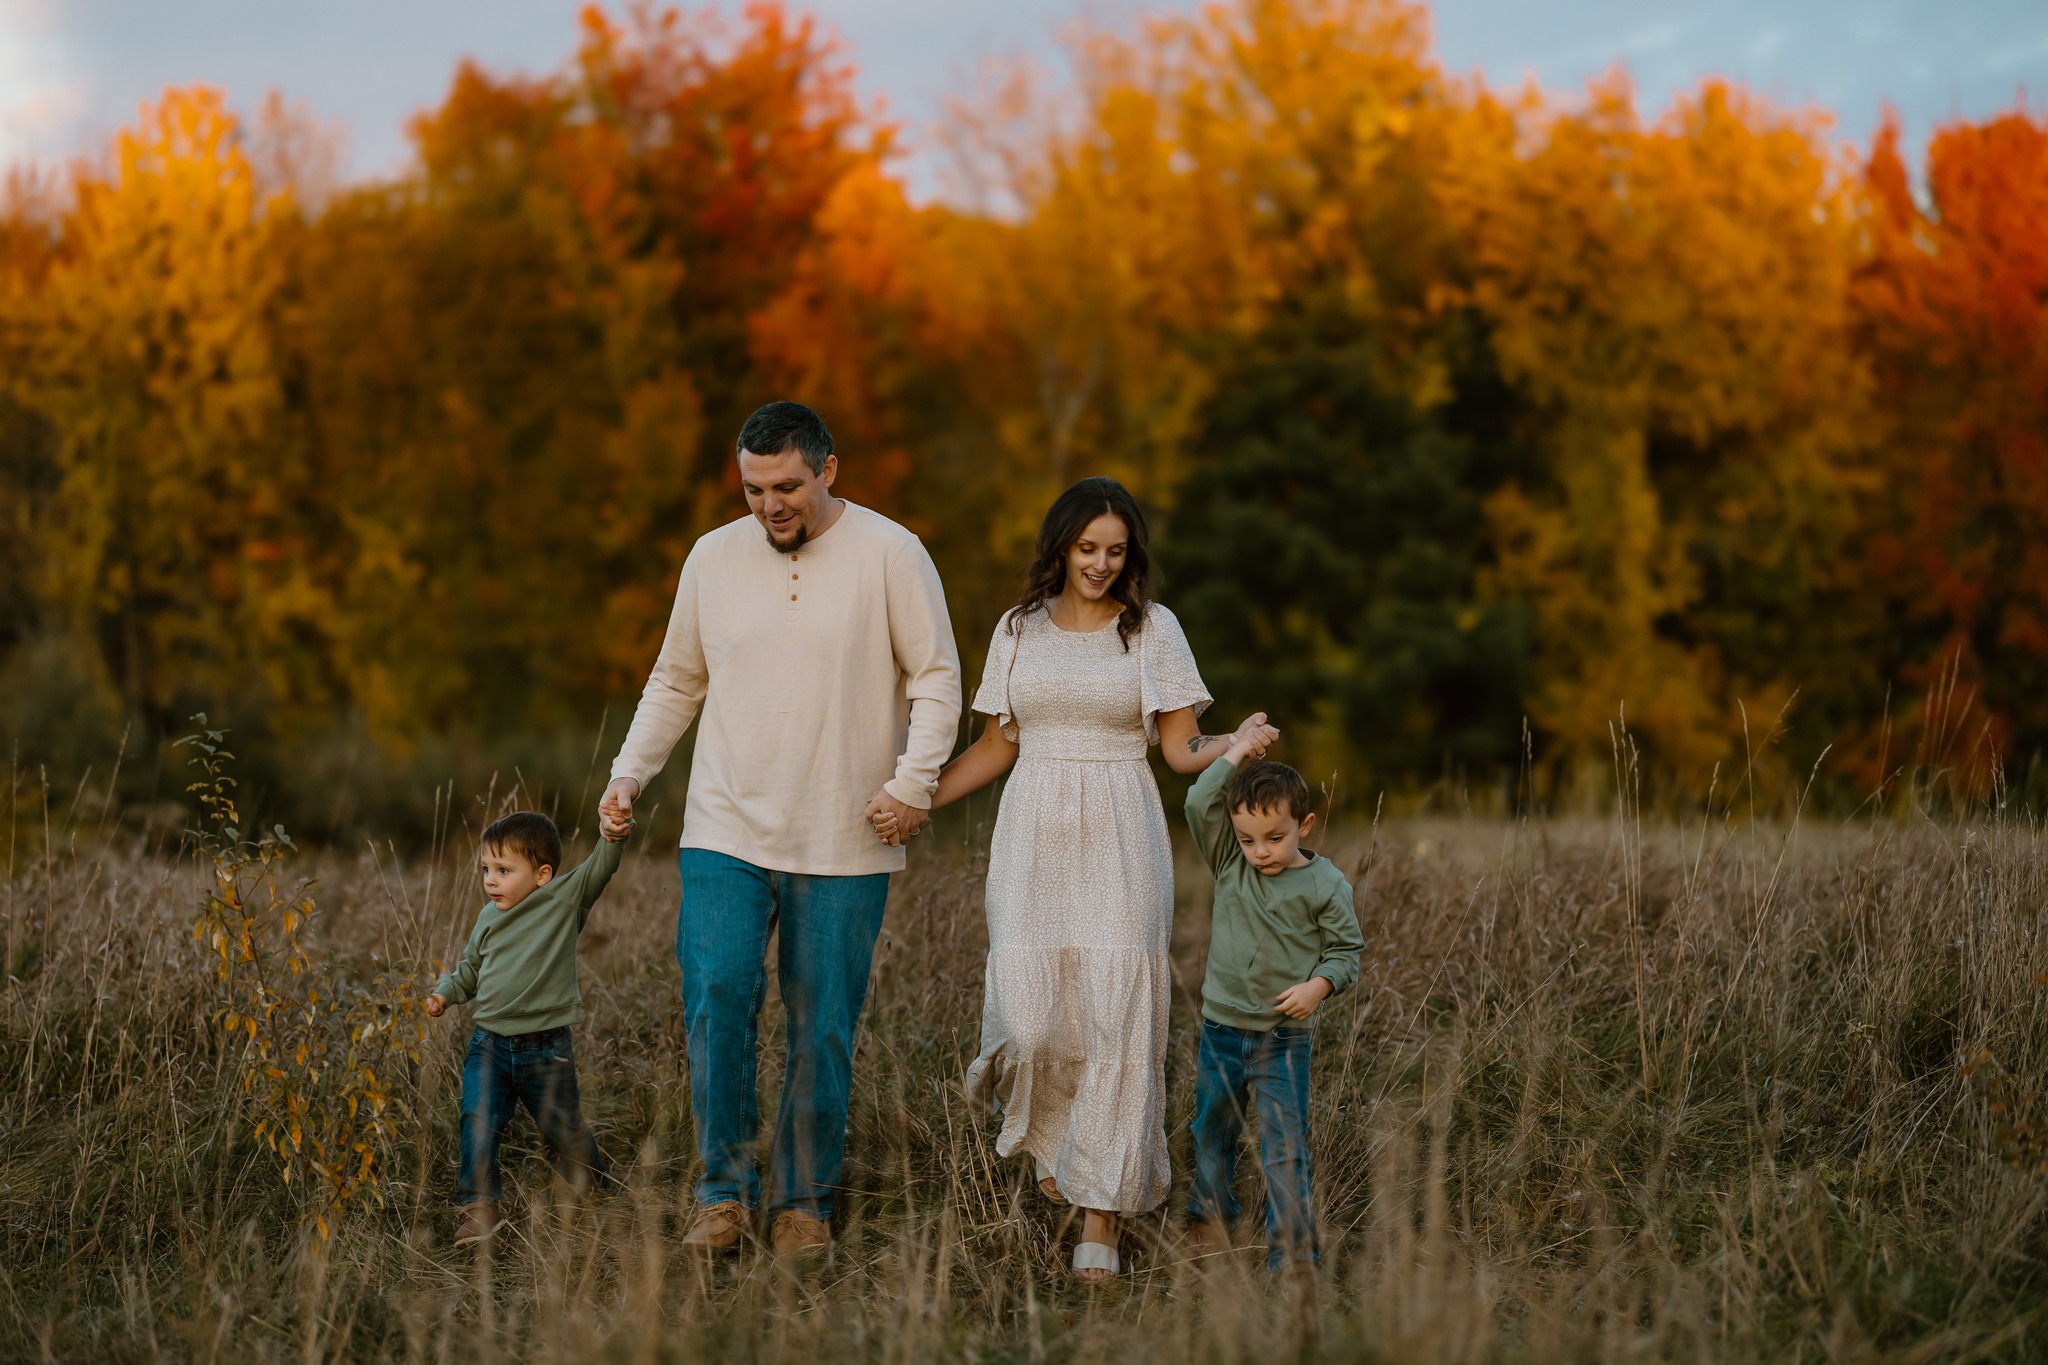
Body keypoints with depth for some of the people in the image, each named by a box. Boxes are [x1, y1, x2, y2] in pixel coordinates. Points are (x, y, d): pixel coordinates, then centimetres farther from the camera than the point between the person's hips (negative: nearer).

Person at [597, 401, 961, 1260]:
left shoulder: (889, 554, -3)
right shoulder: (712, 558, 7)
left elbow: (936, 679, -1)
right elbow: (676, 682, 18)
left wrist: (913, 781, -13)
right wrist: (629, 773, 7)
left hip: (844, 848, -2)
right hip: (726, 834, 2)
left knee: (823, 1031, 3)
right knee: (716, 1000, -12)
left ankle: (803, 1203, 17)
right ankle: (725, 1193, 0)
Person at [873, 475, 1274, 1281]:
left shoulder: (1153, 629, 3)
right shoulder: (1019, 630, 10)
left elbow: (1181, 749, 1)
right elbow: (997, 746, 14)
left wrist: (1236, 747, -20)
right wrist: (917, 802, 4)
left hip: (1120, 845, -2)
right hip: (1034, 839, 2)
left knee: (1115, 1024, -7)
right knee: (1030, 1018, -7)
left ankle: (1100, 1223, -1)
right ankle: (1047, 1134, 29)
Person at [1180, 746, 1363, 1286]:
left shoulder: (1325, 885, -7)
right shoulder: (1230, 864, 0)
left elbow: (1346, 951, -1)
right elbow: (1200, 804, -10)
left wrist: (1318, 986, -18)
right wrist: (1235, 753, -6)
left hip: (1285, 1037, -4)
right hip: (1222, 1027, 4)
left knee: (1285, 1144, -6)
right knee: (1212, 1129, 17)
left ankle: (1291, 1246, -2)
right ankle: (1210, 1218, 35)